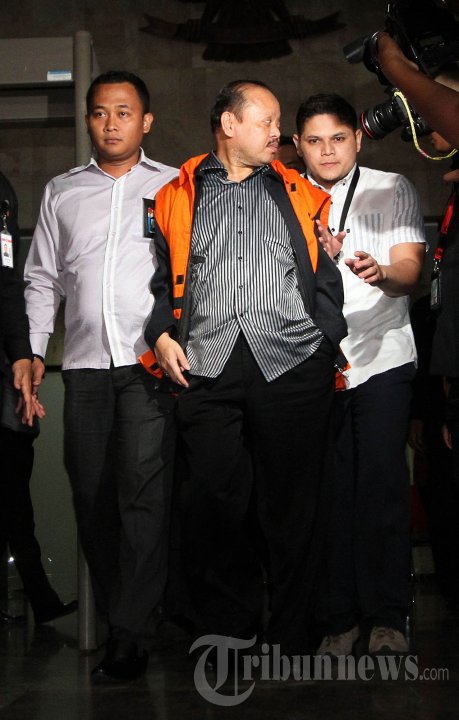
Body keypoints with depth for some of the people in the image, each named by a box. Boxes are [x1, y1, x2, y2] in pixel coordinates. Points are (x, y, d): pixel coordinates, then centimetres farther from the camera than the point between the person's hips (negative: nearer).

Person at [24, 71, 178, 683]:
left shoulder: (175, 187, 10)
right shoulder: (62, 192, 18)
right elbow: (42, 279, 19)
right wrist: (30, 352, 9)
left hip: (150, 362, -3)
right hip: (85, 364, 4)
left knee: (143, 492, -11)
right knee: (91, 494, 4)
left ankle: (133, 634, -7)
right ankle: (111, 611, 16)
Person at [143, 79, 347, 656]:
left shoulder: (298, 193, 19)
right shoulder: (177, 197, 18)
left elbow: (326, 279, 14)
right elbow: (163, 279, 18)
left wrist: (327, 350, 2)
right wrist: (161, 334, 2)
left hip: (291, 364, 1)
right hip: (206, 367, 0)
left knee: (292, 504, 1)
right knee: (211, 500, -5)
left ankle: (290, 638, 12)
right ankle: (225, 630, 12)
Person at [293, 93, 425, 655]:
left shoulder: (392, 190, 8)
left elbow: (411, 266, -4)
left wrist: (382, 272, -27)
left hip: (381, 358, -1)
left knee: (382, 486, -6)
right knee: (329, 491, 1)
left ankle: (387, 617, 5)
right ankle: (339, 619, 11)